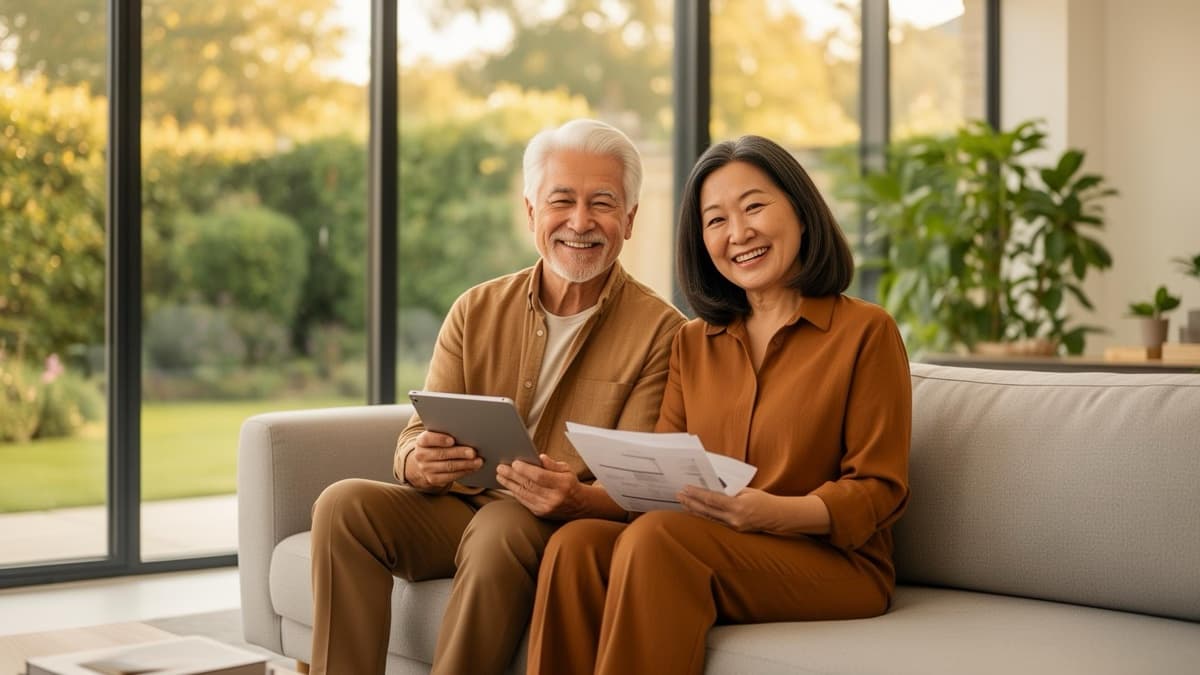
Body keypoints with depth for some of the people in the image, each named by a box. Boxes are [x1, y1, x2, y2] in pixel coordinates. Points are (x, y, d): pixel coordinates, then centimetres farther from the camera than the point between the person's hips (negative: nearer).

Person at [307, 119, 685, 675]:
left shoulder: (660, 331, -5)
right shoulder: (476, 311, 7)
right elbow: (416, 438, 4)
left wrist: (580, 498, -33)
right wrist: (420, 463, -22)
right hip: (457, 507, 4)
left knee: (501, 528, -36)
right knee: (343, 503, -21)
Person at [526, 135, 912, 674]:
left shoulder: (865, 332, 0)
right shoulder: (692, 343, 17)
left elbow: (879, 490, -4)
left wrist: (776, 512, -22)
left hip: (833, 561, -4)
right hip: (719, 553, 5)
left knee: (655, 540, -31)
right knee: (575, 544, -25)